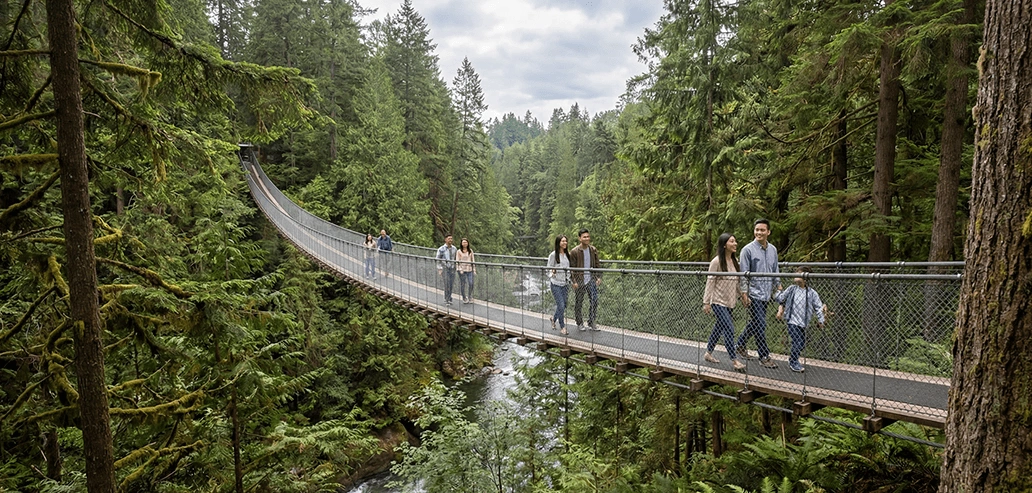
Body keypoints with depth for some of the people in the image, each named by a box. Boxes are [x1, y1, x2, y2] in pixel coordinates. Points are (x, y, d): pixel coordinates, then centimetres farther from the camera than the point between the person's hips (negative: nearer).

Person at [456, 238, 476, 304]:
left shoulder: (470, 251, 10)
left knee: (471, 283, -8)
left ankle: (470, 297, 8)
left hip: (469, 269, 2)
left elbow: (473, 260, 12)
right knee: (463, 284, 1)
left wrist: (474, 270, 8)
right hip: (462, 269, -2)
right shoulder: (459, 251, 1)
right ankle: (464, 298, 14)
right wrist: (460, 269, -10)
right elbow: (457, 261, 0)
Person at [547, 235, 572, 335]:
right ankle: (562, 327, 3)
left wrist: (568, 280, 13)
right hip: (556, 284, -6)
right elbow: (549, 268, -4)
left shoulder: (568, 254, 10)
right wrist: (551, 274, -22)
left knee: (563, 305, 10)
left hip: (564, 284, 6)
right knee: (561, 305, -9)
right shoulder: (553, 255, -7)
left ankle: (554, 318, 38)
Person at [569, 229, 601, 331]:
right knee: (578, 303, 7)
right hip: (579, 281, -4)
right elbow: (572, 268, -7)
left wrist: (599, 277, 4)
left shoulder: (593, 250, 4)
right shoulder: (574, 252, -10)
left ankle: (591, 322, 14)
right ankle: (579, 323, 23)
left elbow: (597, 264, 13)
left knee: (594, 300, -1)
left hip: (591, 280, 4)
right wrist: (574, 281, -12)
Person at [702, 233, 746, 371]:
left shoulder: (735, 261, 6)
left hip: (730, 302, 7)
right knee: (729, 329, -11)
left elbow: (737, 282, 13)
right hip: (718, 301, -7)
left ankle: (708, 353, 30)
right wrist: (706, 302, -13)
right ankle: (734, 360, -5)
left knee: (719, 328, 16)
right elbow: (710, 282, -13)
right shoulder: (716, 261, -15)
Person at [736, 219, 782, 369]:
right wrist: (744, 294, -14)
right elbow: (743, 273, -10)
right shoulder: (748, 249, -8)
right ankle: (764, 356, 3)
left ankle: (740, 345, 32)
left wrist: (779, 288, 14)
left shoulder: (773, 250, 10)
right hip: (754, 294, -6)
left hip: (766, 294, 7)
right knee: (760, 325, -6)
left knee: (755, 323, 15)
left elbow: (775, 271, 19)